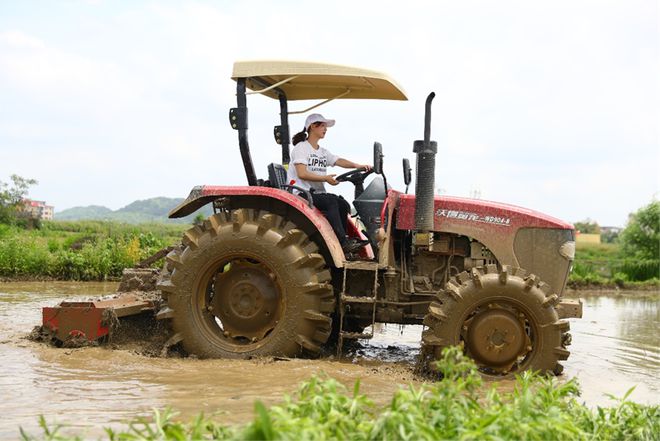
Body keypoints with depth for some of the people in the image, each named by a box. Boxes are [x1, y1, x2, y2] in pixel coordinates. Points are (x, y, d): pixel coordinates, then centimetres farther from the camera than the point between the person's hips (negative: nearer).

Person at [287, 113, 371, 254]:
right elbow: (302, 174, -15)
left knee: (343, 204, -17)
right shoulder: (301, 148, -2)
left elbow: (339, 161, 4)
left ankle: (337, 242, -16)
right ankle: (343, 242, -31)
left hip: (317, 193, 7)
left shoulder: (323, 152, 22)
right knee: (331, 200, -29)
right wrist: (325, 178, -23)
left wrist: (358, 166, -15)